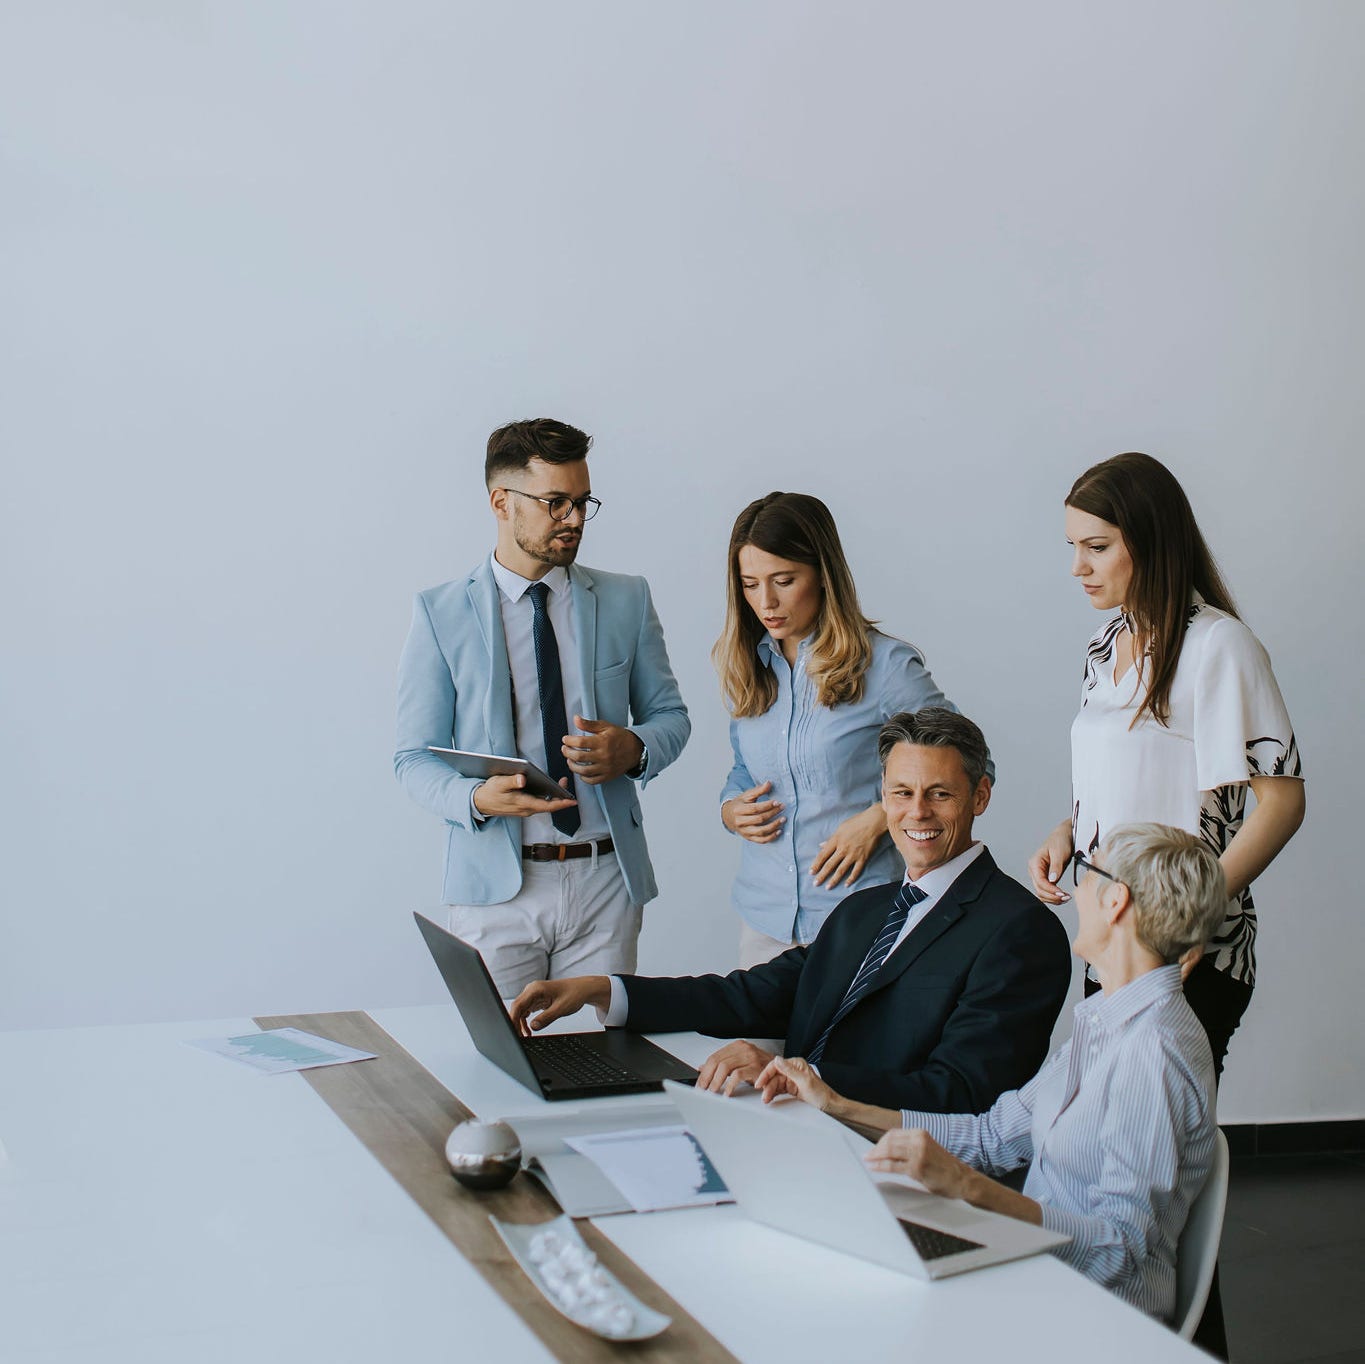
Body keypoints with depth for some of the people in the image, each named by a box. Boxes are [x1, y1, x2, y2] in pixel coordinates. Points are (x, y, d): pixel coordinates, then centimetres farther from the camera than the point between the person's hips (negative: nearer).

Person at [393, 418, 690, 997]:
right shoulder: (441, 613, 0)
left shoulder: (626, 601, 7)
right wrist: (476, 797, -20)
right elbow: (415, 758, 1)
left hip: (606, 881, 2)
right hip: (494, 882, -2)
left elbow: (670, 715, 14)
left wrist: (634, 748, -10)